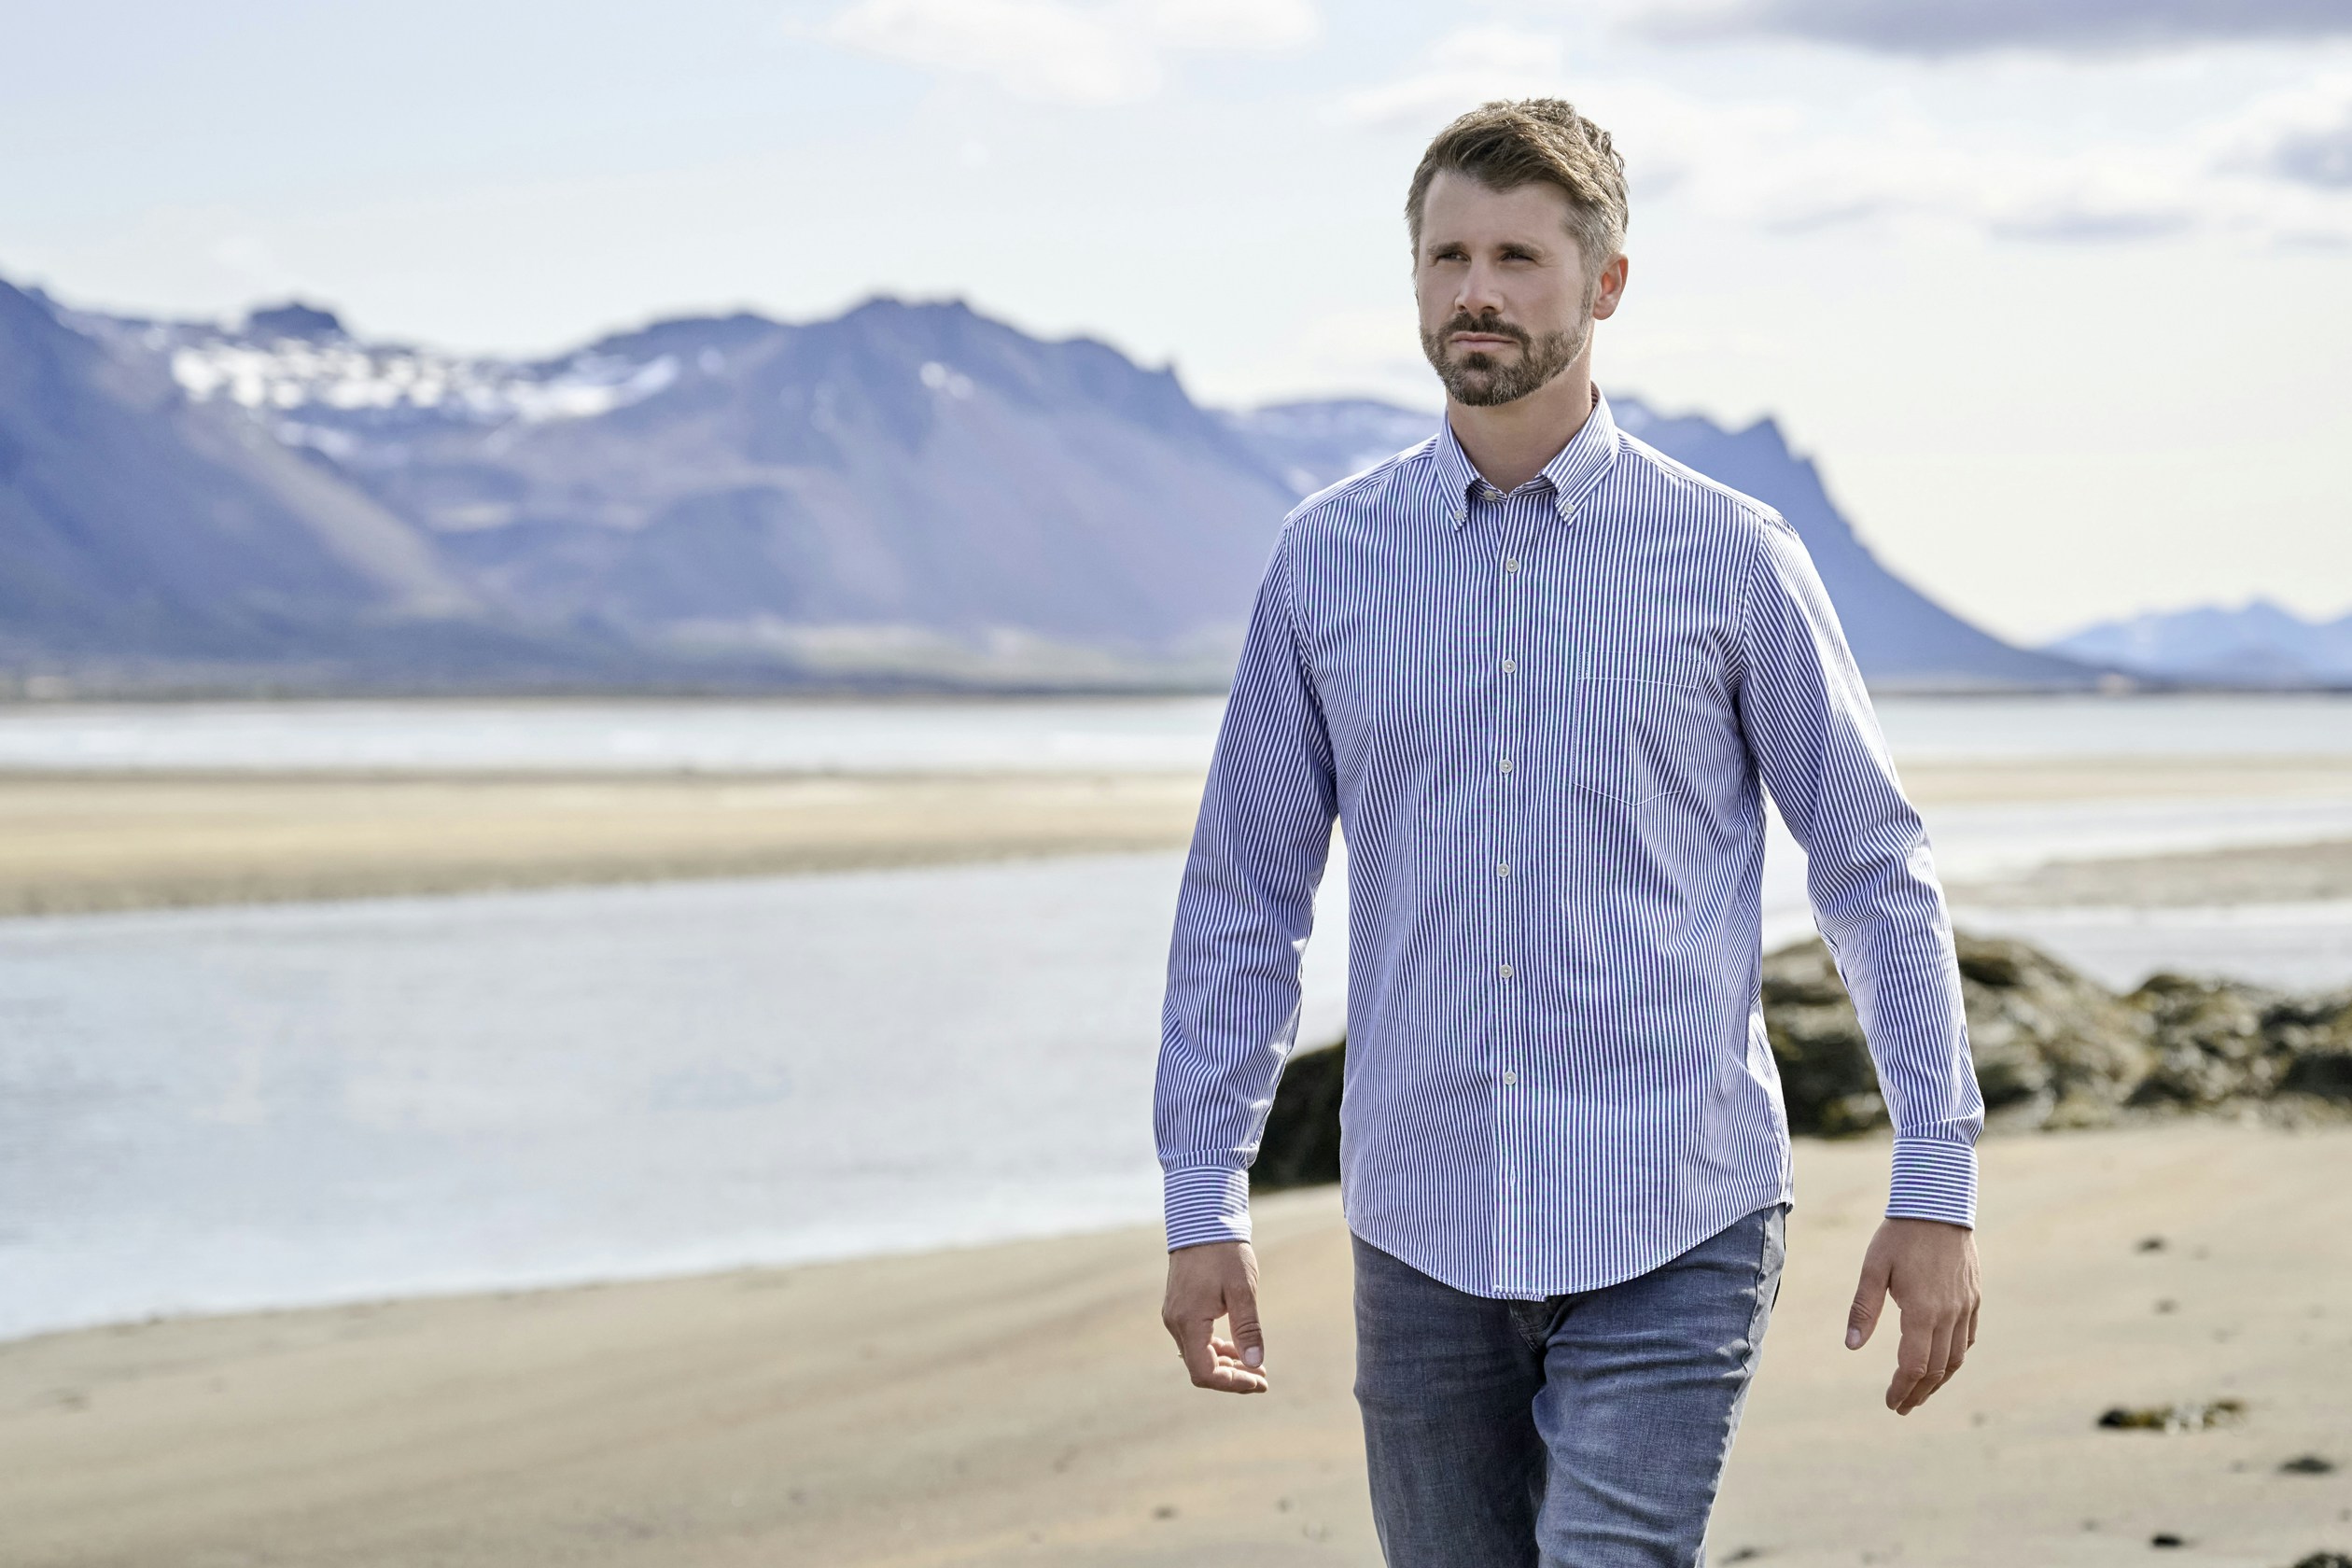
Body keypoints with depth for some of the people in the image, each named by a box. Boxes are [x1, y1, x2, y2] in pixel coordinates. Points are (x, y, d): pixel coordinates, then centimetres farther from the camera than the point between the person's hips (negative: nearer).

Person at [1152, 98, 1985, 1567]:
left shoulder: (1730, 558, -1)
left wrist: (1936, 1188, 0)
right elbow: (1245, 891, 10)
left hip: (1670, 1237, -3)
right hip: (1423, 1228, 3)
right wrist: (1203, 1200, 6)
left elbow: (1876, 866, 3)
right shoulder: (1326, 560, 5)